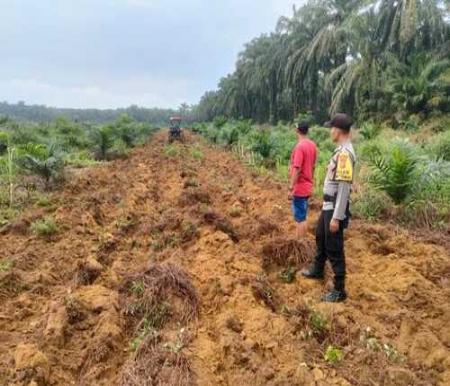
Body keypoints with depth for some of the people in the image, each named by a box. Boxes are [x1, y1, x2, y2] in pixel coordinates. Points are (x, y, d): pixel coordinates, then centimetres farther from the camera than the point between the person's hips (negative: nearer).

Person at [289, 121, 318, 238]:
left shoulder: (299, 146, -19)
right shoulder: (312, 145, 7)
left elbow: (297, 169, -22)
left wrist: (291, 188, -18)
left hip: (299, 188, -8)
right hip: (307, 187, 9)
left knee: (299, 218, 0)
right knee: (303, 217, 17)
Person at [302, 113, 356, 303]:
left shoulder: (345, 153, -23)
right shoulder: (341, 150, 8)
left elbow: (344, 187, -26)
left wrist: (336, 217, -25)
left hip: (335, 208, -10)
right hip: (328, 205, 10)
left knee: (334, 248, -1)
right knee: (321, 236, 26)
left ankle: (339, 290, 12)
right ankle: (317, 270, 48)